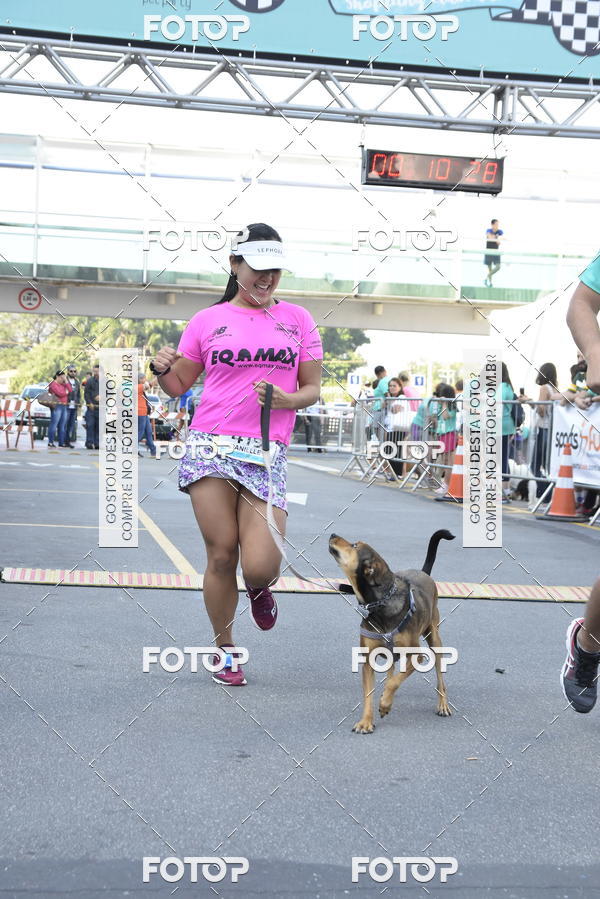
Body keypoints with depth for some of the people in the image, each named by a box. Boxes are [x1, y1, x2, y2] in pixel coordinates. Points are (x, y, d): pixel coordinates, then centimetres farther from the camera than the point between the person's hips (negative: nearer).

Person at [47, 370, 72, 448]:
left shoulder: (63, 384, 20)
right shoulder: (53, 384, -5)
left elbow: (70, 390, 8)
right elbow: (60, 393, -15)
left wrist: (66, 381, 6)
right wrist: (66, 392, 4)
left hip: (64, 406, 8)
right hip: (57, 406, -8)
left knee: (62, 425, 6)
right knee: (54, 424, -9)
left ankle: (62, 442, 8)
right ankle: (50, 442, -7)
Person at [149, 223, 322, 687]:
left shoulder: (297, 319, 11)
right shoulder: (208, 320, 9)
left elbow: (313, 388, 12)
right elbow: (179, 386, 15)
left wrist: (287, 399, -9)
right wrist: (162, 369, -8)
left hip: (267, 454, 0)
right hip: (211, 445, 0)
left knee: (260, 566, -12)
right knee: (222, 553, -3)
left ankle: (260, 589, 28)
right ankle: (224, 649, 20)